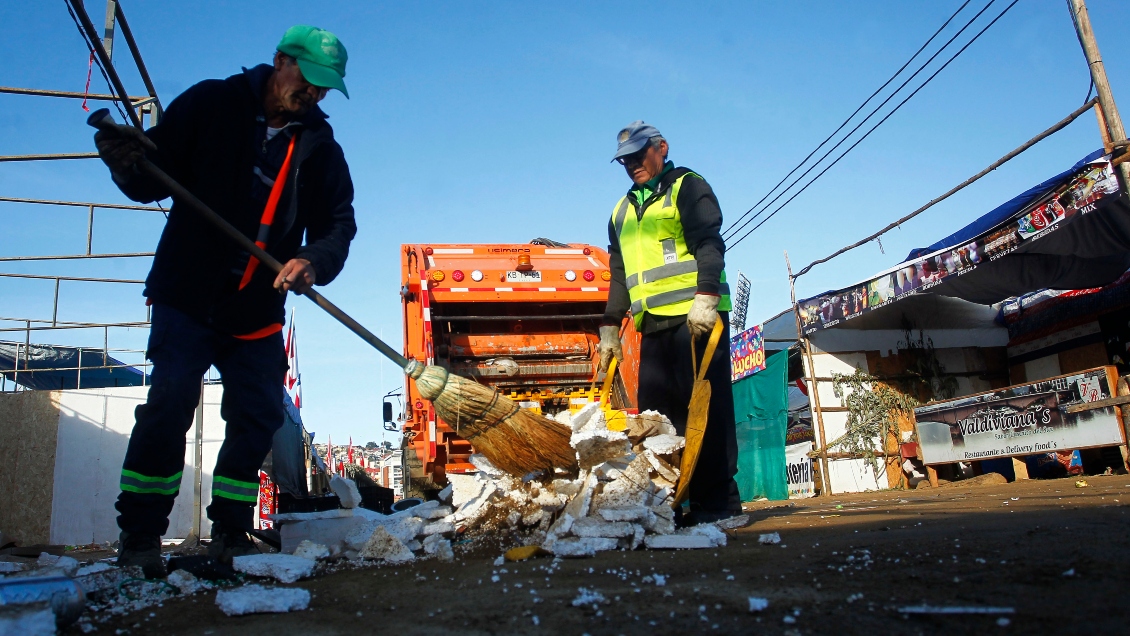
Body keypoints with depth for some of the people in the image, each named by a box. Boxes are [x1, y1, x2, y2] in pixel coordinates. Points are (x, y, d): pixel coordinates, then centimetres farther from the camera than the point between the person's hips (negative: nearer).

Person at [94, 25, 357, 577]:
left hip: (258, 310, 4)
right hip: (187, 296, -3)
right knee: (168, 405, -12)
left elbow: (338, 222, -4)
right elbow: (155, 179, -2)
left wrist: (314, 261, -26)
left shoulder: (321, 149, 5)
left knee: (258, 416, 3)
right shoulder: (211, 104, -1)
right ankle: (139, 535, 2)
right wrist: (127, 161, -26)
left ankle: (229, 535, 17)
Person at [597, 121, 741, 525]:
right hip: (654, 325, 7)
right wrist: (610, 328, 19)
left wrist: (705, 297, -22)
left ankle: (718, 501, -1)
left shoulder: (686, 187, 6)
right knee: (656, 415, 2)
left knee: (705, 408, -7)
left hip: (696, 318, -6)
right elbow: (620, 275, 27)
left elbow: (709, 244, -8)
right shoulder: (622, 212, 26)